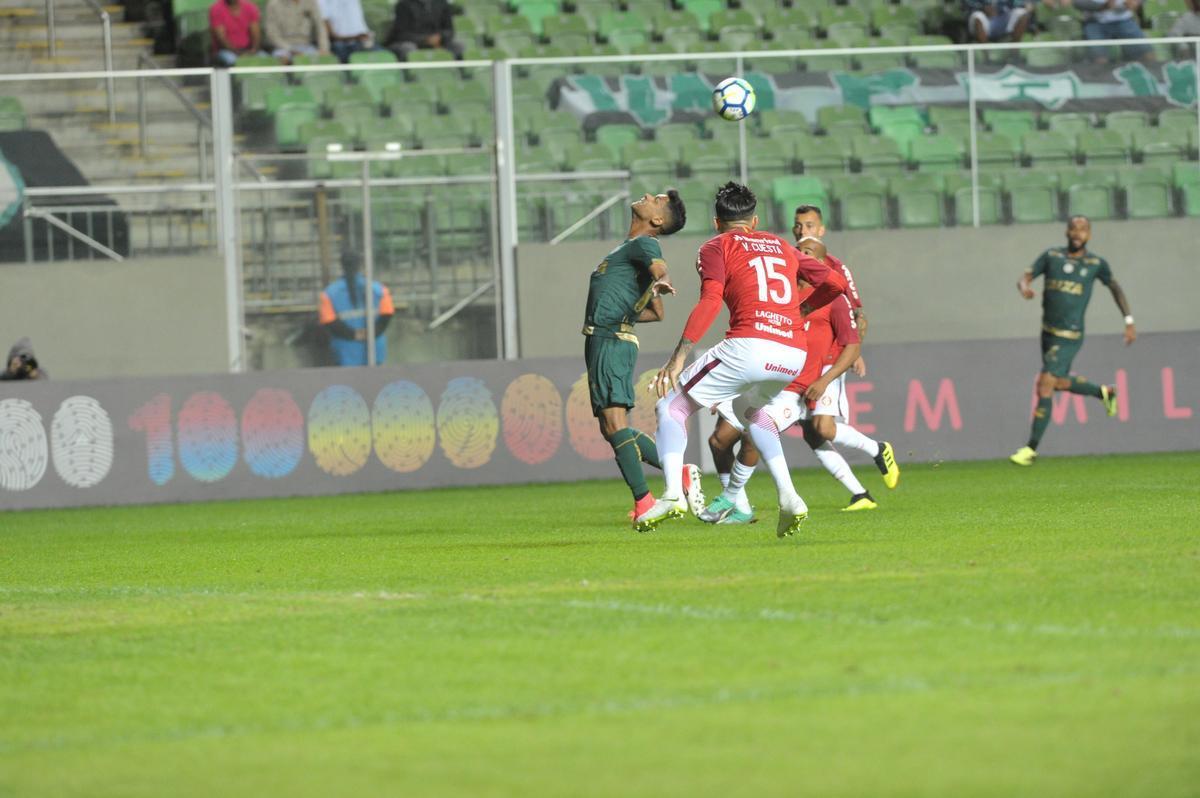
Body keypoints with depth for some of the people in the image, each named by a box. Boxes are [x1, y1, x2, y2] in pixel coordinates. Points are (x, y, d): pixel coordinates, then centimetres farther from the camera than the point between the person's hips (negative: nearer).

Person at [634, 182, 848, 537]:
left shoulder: (717, 247, 11)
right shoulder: (782, 247, 26)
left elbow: (710, 301, -6)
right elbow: (836, 282, 23)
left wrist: (677, 358, -11)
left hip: (749, 345, -5)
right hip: (794, 356, 5)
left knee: (670, 407, 8)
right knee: (751, 409, 34)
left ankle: (673, 493, -15)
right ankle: (788, 497, 17)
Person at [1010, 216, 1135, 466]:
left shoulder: (1096, 264, -1)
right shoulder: (1051, 256, 4)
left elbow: (1115, 288, 14)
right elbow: (1024, 278, 0)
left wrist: (1129, 322, 11)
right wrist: (1024, 287, -25)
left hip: (1070, 337, -5)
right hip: (1048, 332, 5)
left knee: (1045, 385, -12)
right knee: (1060, 383, 18)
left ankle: (1031, 448, -7)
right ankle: (1105, 392, 45)